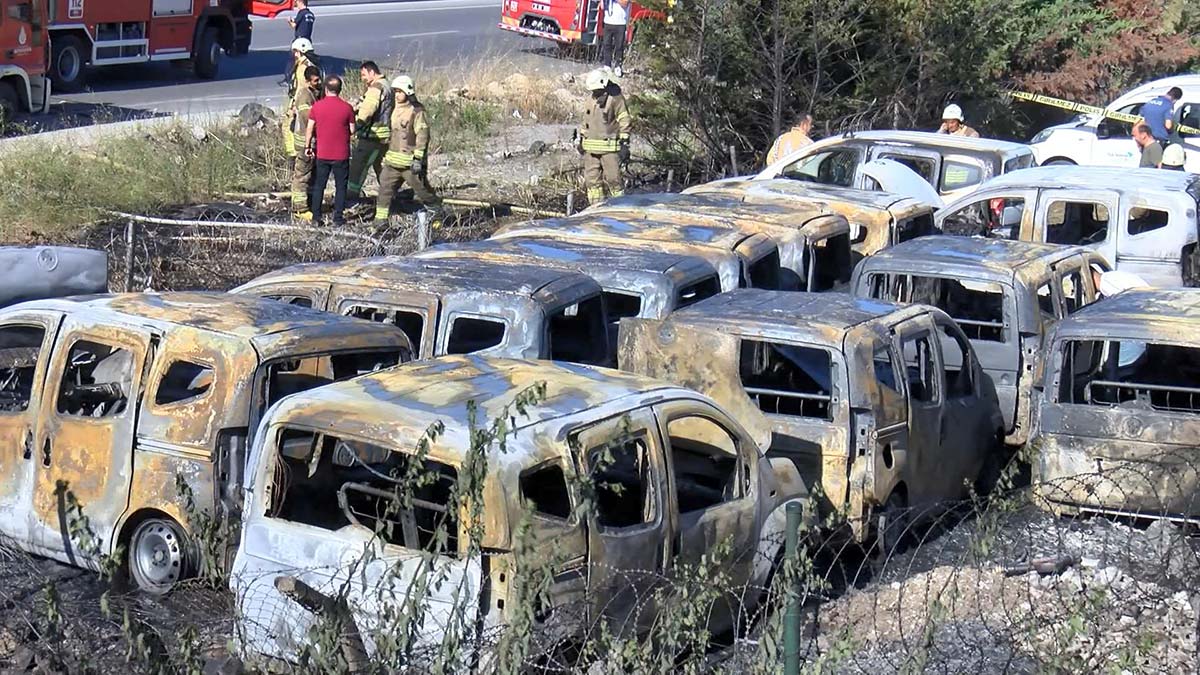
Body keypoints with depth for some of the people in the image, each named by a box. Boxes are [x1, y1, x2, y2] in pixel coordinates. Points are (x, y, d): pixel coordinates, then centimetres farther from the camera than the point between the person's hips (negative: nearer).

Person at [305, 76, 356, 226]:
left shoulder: (317, 106, -4)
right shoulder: (347, 107, -9)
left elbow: (310, 129, -2)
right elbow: (352, 130, -3)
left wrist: (307, 146, 8)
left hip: (322, 154, 2)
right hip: (341, 155, -2)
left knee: (319, 185, 12)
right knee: (340, 186, 7)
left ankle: (316, 216, 13)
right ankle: (338, 217, 5)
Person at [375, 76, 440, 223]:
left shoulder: (417, 111, -12)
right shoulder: (396, 109, 13)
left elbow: (423, 135, -17)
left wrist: (418, 158, -21)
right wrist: (386, 154, 24)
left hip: (410, 161, -8)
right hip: (393, 161, 8)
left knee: (422, 189, 2)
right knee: (385, 188, 4)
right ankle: (380, 219, 7)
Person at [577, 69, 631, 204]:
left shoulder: (615, 99, -7)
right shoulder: (592, 100, 15)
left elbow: (625, 122, -7)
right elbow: (585, 121, 26)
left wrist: (625, 143, -10)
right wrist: (579, 137, 21)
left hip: (610, 148, -7)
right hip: (591, 147, 7)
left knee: (613, 178, -7)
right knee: (592, 179, 5)